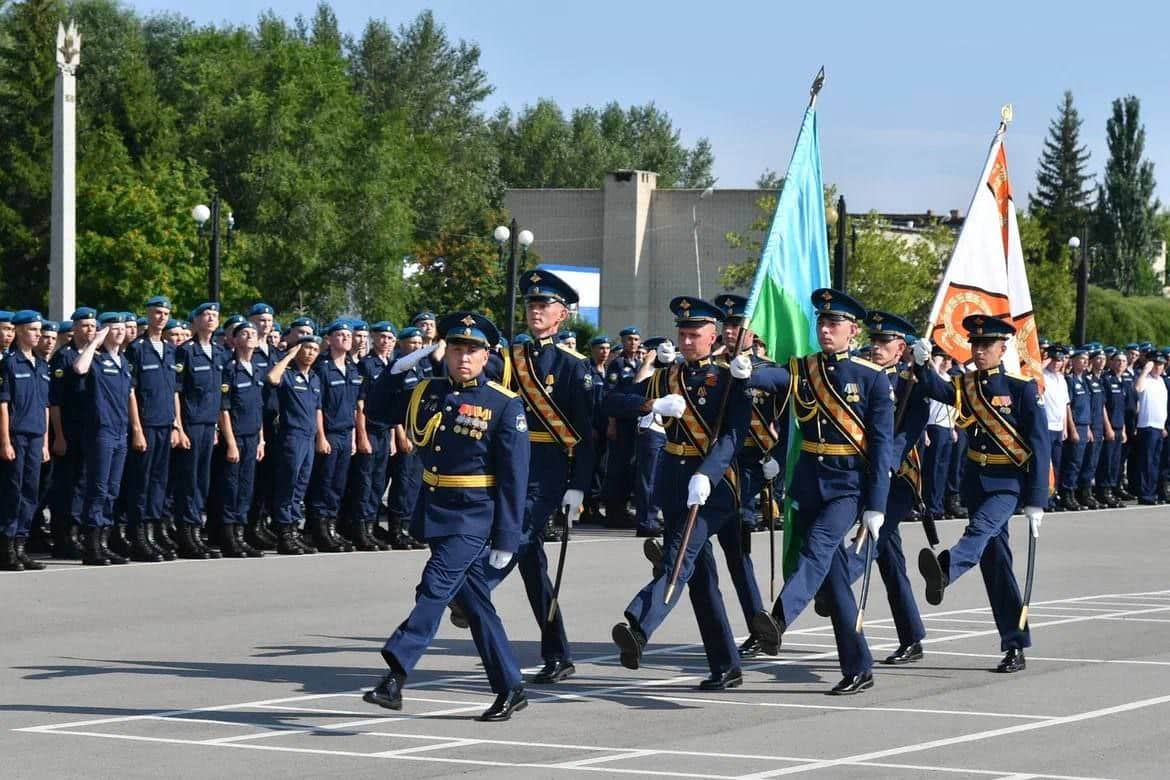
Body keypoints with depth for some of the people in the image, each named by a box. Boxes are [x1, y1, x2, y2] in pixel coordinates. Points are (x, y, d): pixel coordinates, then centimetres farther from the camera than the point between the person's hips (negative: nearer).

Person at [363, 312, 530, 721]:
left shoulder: (505, 406, -7)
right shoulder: (427, 393, 8)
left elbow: (513, 477, -8)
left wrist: (505, 539, -11)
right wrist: (396, 373, 4)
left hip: (474, 517, -6)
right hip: (435, 511, 6)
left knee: (434, 588, -18)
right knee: (474, 601, 10)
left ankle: (396, 675, -21)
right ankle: (510, 689, 19)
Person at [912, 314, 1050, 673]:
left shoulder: (1022, 387, -6)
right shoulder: (965, 386, 10)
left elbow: (1040, 446, -9)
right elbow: (936, 389, -8)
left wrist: (1036, 502, -14)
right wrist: (921, 365, -29)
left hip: (1009, 482, -6)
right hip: (976, 479, 6)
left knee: (980, 528, -32)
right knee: (995, 561, 6)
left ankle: (943, 570, -62)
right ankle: (1015, 647, 10)